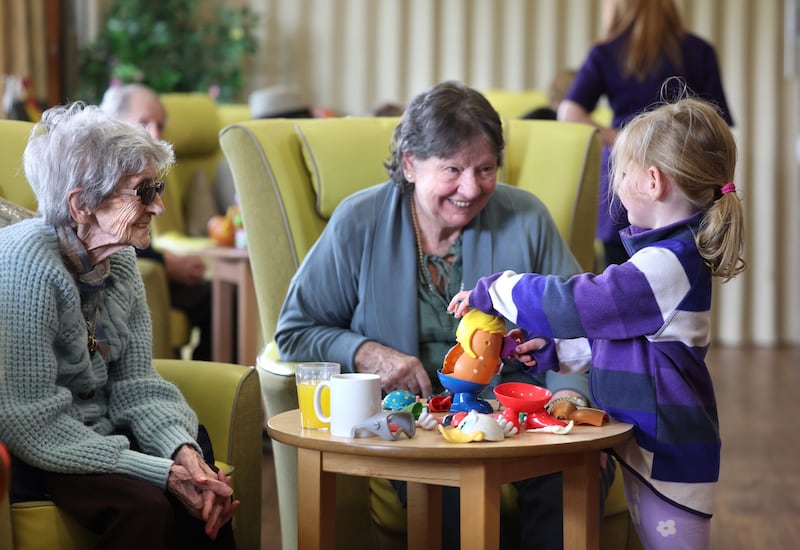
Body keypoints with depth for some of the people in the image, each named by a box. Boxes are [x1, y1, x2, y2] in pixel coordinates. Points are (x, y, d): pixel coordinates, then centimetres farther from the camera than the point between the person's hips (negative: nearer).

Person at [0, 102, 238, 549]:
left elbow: (135, 384, 3)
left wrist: (183, 450, -18)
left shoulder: (119, 259, 1)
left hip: (100, 433, 7)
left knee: (205, 490, -14)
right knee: (144, 506, -28)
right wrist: (162, 472, -26)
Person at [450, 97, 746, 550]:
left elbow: (573, 304, -21)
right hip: (647, 445, 10)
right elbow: (610, 337, 22)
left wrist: (493, 291, -8)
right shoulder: (675, 253, 12)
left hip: (668, 456, -10)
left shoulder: (666, 266, -21)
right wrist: (553, 350, 13)